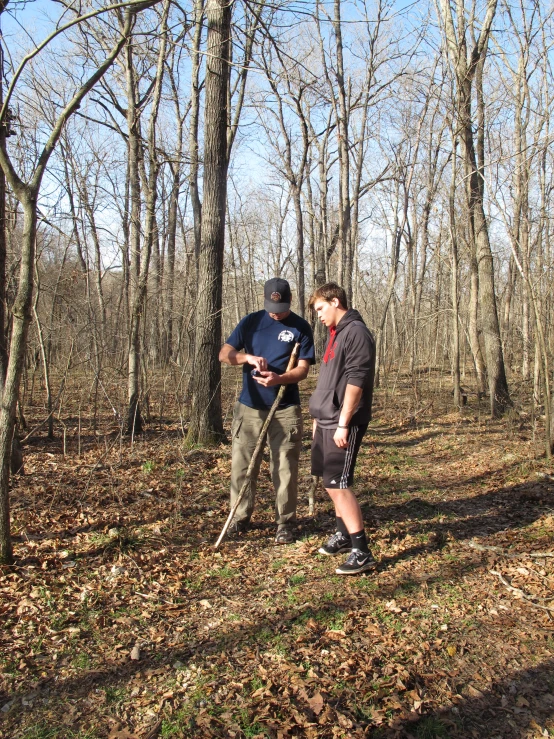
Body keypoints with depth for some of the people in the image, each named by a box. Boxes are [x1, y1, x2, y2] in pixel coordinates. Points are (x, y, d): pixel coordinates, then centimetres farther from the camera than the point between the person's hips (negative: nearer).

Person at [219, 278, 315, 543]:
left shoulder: (301, 328, -1)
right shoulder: (251, 321, 5)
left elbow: (302, 369, -7)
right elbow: (224, 354, 1)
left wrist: (278, 379, -27)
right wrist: (248, 357, -19)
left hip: (285, 409, -2)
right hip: (249, 406, 2)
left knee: (285, 468, 3)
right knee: (241, 464, 7)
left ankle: (285, 523, 15)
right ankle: (240, 517, 22)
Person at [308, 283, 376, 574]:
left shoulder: (356, 332, -13)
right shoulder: (336, 333, 17)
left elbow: (356, 381, -21)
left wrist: (343, 424, -22)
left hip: (343, 424, -10)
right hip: (326, 421, 10)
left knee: (337, 484, -11)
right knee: (330, 481, 16)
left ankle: (362, 552, -4)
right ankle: (344, 534, 32)